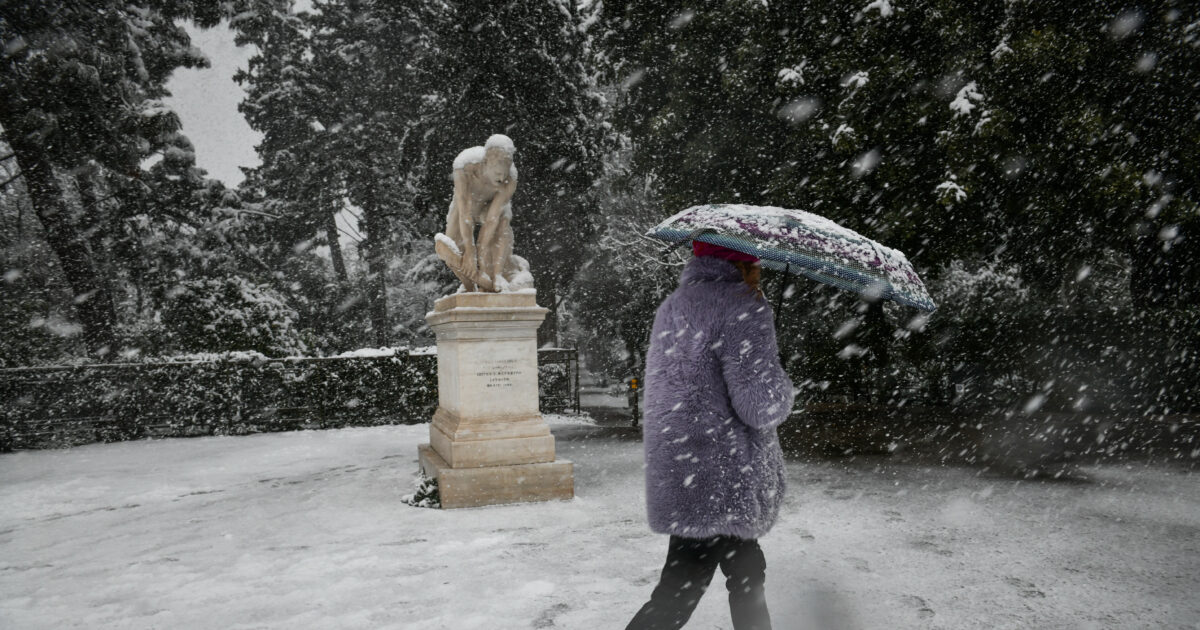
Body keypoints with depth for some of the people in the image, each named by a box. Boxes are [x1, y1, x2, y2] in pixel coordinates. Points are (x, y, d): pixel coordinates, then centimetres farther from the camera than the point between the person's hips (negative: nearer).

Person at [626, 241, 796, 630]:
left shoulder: (671, 306, 13)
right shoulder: (743, 309, -15)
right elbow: (761, 408, -20)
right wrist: (783, 389, 1)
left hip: (676, 475, 10)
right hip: (720, 486, -9)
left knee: (747, 576, 23)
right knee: (678, 597, -2)